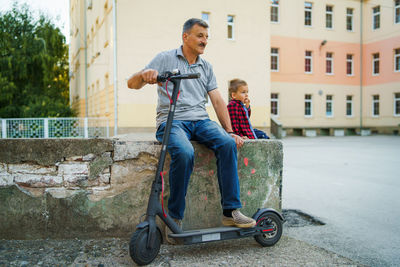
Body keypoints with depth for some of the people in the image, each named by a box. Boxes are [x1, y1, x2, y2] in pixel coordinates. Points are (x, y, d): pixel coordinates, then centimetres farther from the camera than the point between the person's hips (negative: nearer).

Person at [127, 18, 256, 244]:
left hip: (200, 120, 4)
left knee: (228, 144, -25)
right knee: (185, 153, -35)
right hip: (172, 120, -4)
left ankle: (231, 211, -20)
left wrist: (230, 131, 5)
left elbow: (217, 101, 16)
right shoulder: (165, 59, 7)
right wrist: (144, 74, -24)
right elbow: (132, 84, 0)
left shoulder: (206, 67, 20)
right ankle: (174, 217, -18)